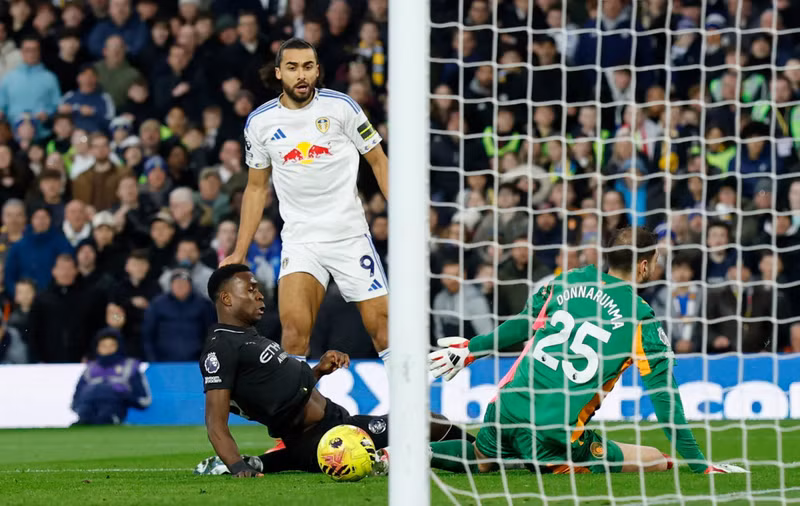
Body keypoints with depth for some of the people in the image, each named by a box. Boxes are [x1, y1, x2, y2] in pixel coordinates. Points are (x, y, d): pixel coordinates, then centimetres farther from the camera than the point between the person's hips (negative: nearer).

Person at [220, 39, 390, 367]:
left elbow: (378, 161, 5)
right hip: (299, 238, 1)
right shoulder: (259, 122, 4)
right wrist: (239, 252, 12)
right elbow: (256, 187, 15)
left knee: (381, 322, -4)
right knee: (294, 325, -19)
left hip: (350, 233, -1)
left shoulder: (340, 107, -3)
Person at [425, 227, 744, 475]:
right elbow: (664, 396, -4)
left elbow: (524, 326, 19)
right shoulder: (641, 320, -5)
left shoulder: (569, 280, 7)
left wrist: (472, 348, 35)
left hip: (508, 407, 6)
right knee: (656, 460, 0)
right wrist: (699, 465, 2)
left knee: (481, 460, 35)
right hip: (554, 432, -6)